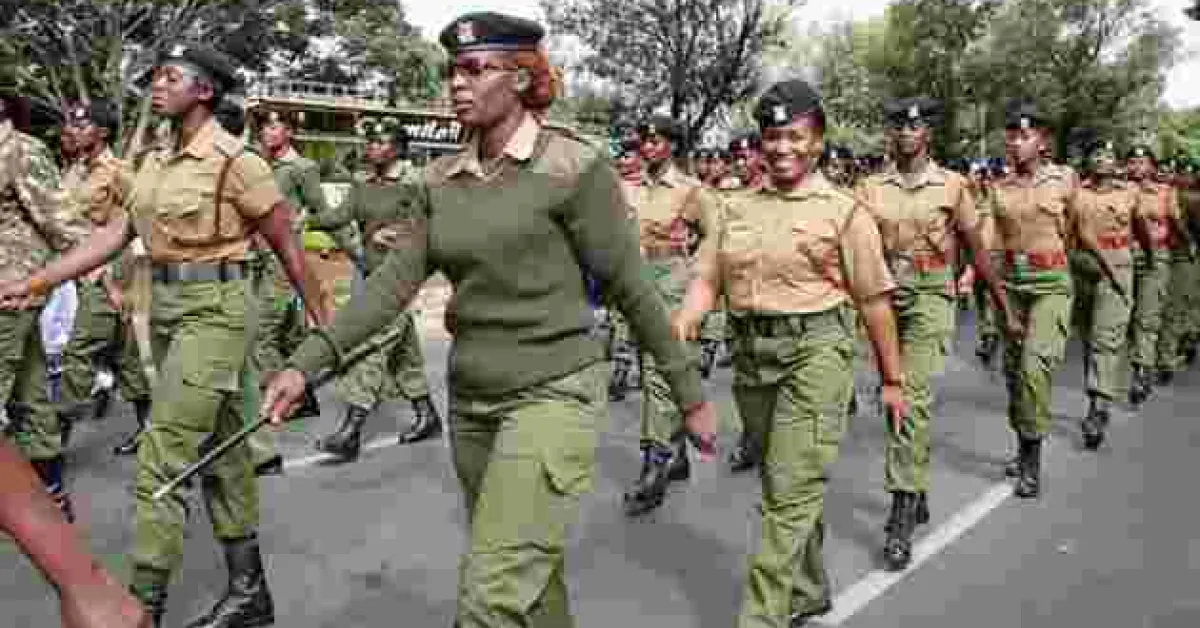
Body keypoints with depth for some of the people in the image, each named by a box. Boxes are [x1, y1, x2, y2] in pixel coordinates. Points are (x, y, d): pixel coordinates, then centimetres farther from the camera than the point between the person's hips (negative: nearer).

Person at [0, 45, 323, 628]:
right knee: (219, 452, 14)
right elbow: (115, 233, 9)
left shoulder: (235, 160, -12)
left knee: (161, 460, -8)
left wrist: (318, 320, -3)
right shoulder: (155, 161, 12)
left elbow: (287, 243, -8)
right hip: (165, 306, 8)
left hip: (213, 310, -8)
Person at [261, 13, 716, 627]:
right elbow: (394, 282, 1)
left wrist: (691, 395, -2)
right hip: (469, 399, 6)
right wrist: (307, 362, -9)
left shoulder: (574, 167, -11)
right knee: (530, 575, 21)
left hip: (552, 394, -6)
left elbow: (631, 290, -8)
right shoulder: (440, 180, 6)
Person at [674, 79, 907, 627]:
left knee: (791, 492, -7)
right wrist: (681, 324, -15)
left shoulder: (843, 210, -2)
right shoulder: (736, 207, 10)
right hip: (750, 354, 5)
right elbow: (707, 279, 5)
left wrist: (892, 380, 2)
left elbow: (874, 299, -1)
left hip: (814, 351, -5)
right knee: (783, 486, 18)